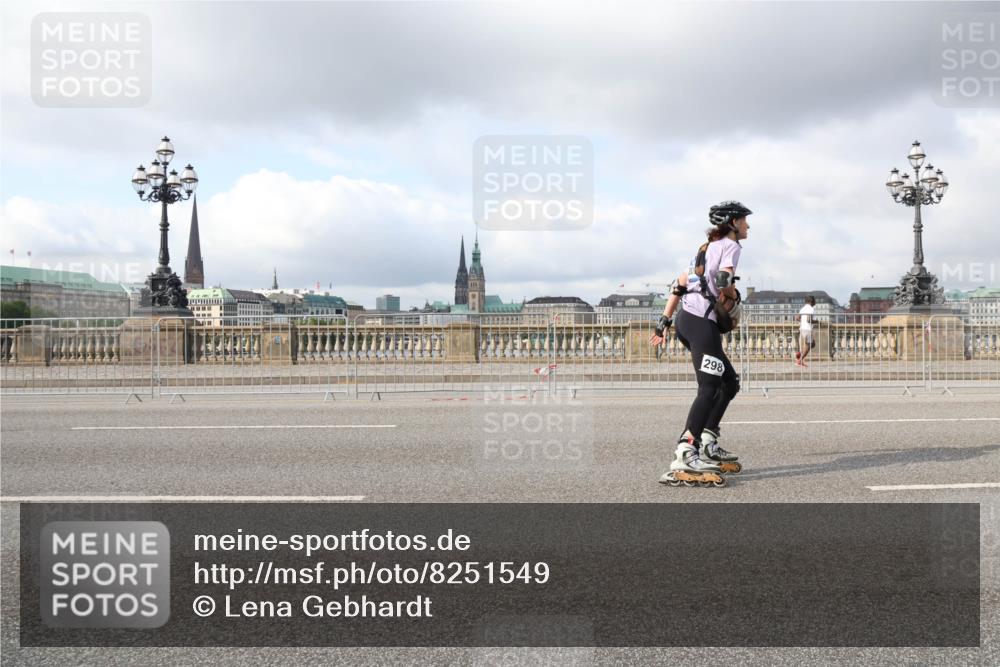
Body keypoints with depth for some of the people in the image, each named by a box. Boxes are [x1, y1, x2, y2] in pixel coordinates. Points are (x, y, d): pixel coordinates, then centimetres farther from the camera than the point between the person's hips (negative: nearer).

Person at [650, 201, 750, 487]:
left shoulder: (708, 247, 26)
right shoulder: (731, 245, 0)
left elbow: (681, 283, 24)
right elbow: (724, 280, -19)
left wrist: (665, 321, 23)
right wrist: (734, 296, 2)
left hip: (686, 319, 9)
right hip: (702, 321, -9)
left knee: (730, 382, 16)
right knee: (709, 388, -18)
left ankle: (707, 444, 12)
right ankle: (685, 455, -30)